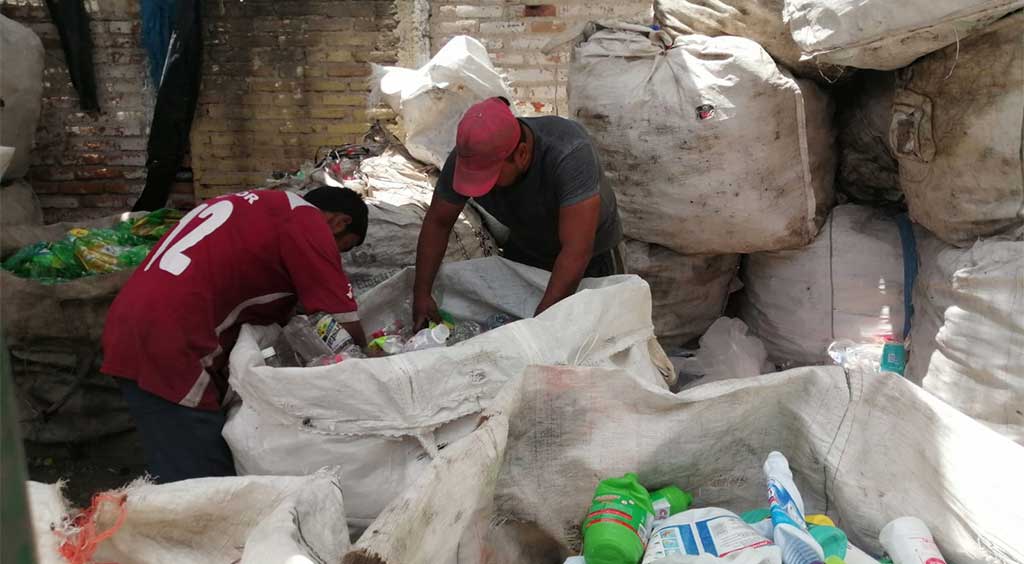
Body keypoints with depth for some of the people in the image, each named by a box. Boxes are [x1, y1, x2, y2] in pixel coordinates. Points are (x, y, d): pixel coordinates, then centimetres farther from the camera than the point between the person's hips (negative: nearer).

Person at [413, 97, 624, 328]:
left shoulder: (569, 155, -41)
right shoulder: (469, 157, -26)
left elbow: (576, 252, -43)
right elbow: (437, 222, -13)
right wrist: (421, 294, -19)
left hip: (591, 255, -3)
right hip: (524, 250, 4)